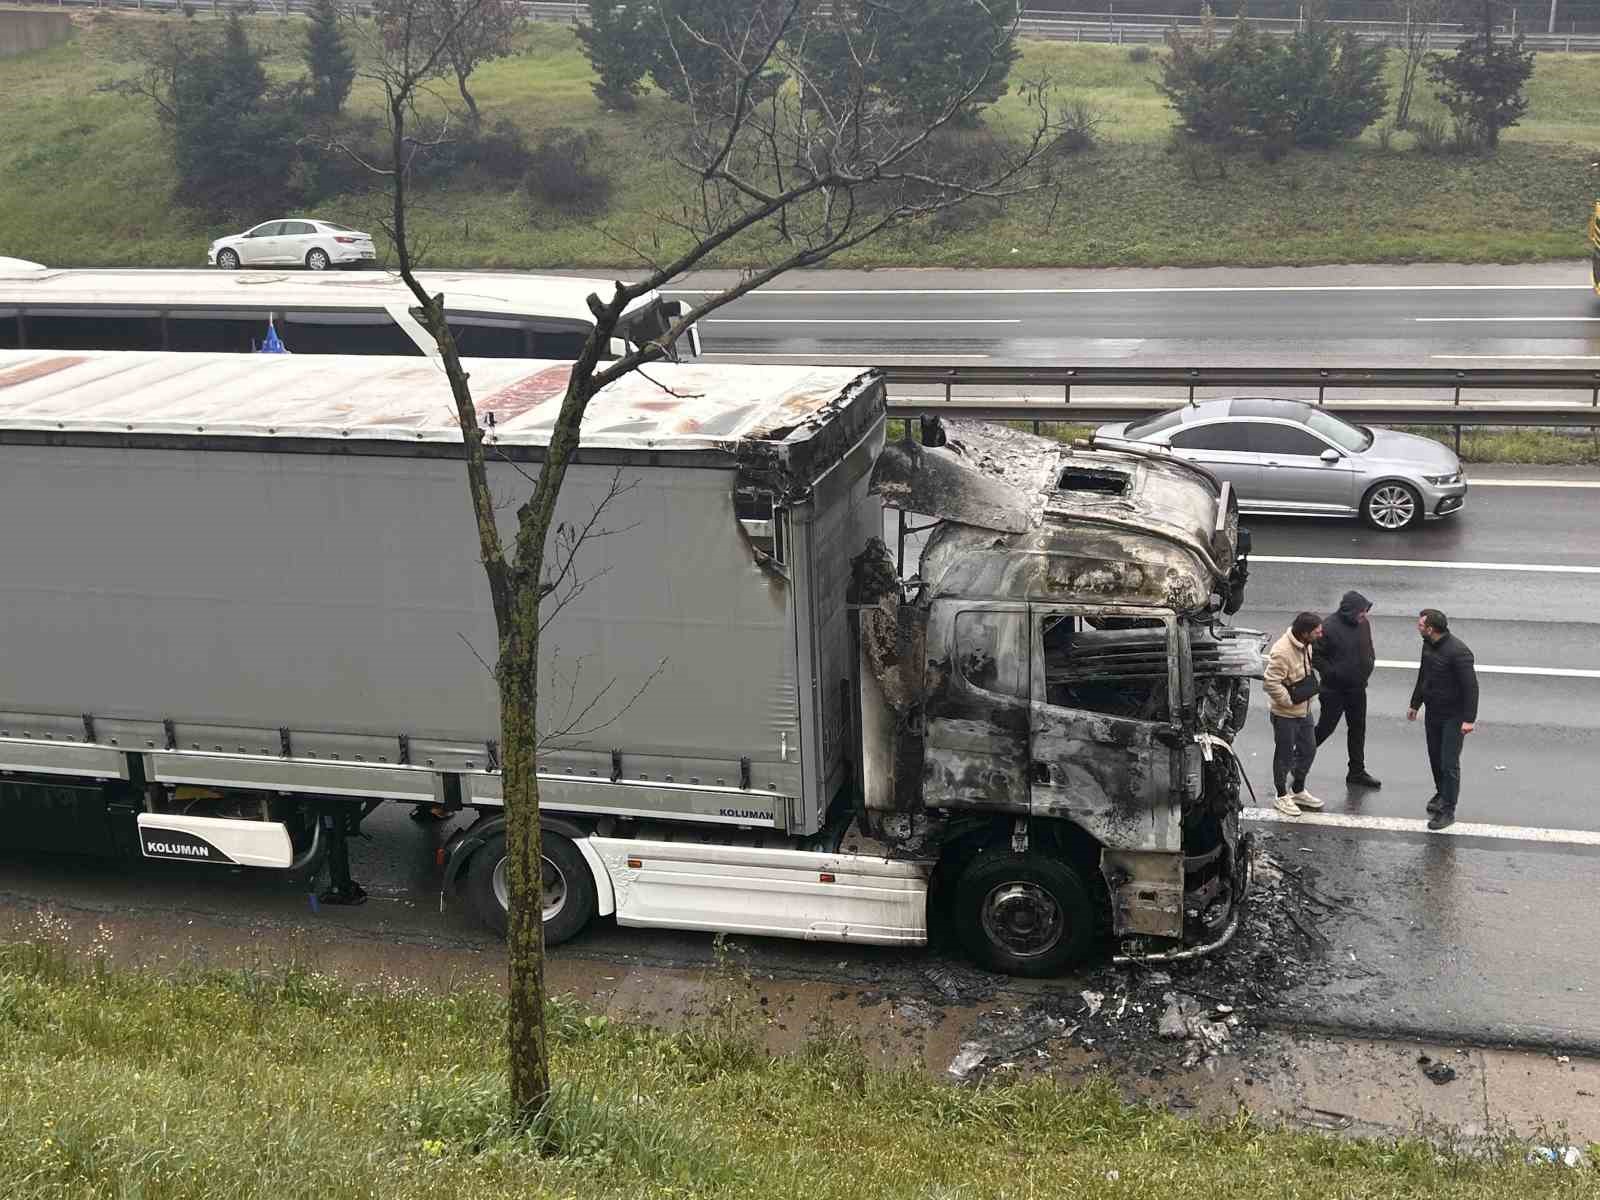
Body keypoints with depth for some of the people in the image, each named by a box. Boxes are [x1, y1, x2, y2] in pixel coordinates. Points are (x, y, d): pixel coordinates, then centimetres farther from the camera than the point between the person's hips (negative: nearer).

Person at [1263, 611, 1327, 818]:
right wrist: (1290, 700, -21)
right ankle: (1282, 796, 22)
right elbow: (1270, 683, -29)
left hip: (1304, 710, 9)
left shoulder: (1305, 645, 0)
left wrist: (1309, 688, 7)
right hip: (1285, 713, -9)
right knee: (1285, 754, 6)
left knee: (1308, 749, 18)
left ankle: (1298, 791, 36)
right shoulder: (1282, 651, -29)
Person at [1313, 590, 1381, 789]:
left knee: (1358, 729, 13)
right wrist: (1332, 673, -18)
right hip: (1335, 690, -7)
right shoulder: (1330, 627, -20)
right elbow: (1315, 656, -15)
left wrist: (1369, 664, 3)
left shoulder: (1363, 624, 1)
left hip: (1357, 689, 7)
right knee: (1326, 727, 2)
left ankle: (1357, 772, 23)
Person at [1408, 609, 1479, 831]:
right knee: (1434, 757, 18)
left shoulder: (1458, 652, -25)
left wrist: (1469, 719, -25)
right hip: (1433, 713, 8)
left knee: (1449, 763, -5)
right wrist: (1415, 704, 24)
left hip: (1453, 716, -8)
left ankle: (1447, 810, 1)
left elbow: (1470, 686, -23)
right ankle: (1441, 793, 39)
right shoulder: (1428, 645, 3)